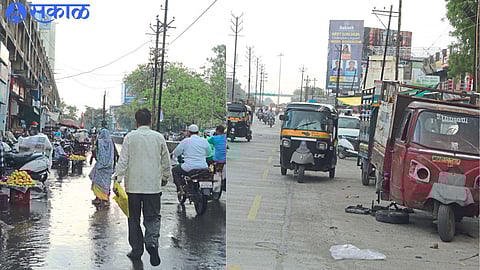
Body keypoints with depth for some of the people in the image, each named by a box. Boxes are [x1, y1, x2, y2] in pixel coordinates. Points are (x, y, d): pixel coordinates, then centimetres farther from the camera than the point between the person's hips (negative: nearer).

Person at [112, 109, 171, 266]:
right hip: (153, 185, 1)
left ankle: (136, 250, 14)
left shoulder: (130, 137, -2)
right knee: (152, 218, 5)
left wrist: (117, 179, -4)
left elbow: (123, 160, -7)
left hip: (133, 185, -1)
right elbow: (166, 161, 10)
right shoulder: (159, 137, 3)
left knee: (134, 219, 10)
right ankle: (152, 242, -19)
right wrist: (166, 177, 26)